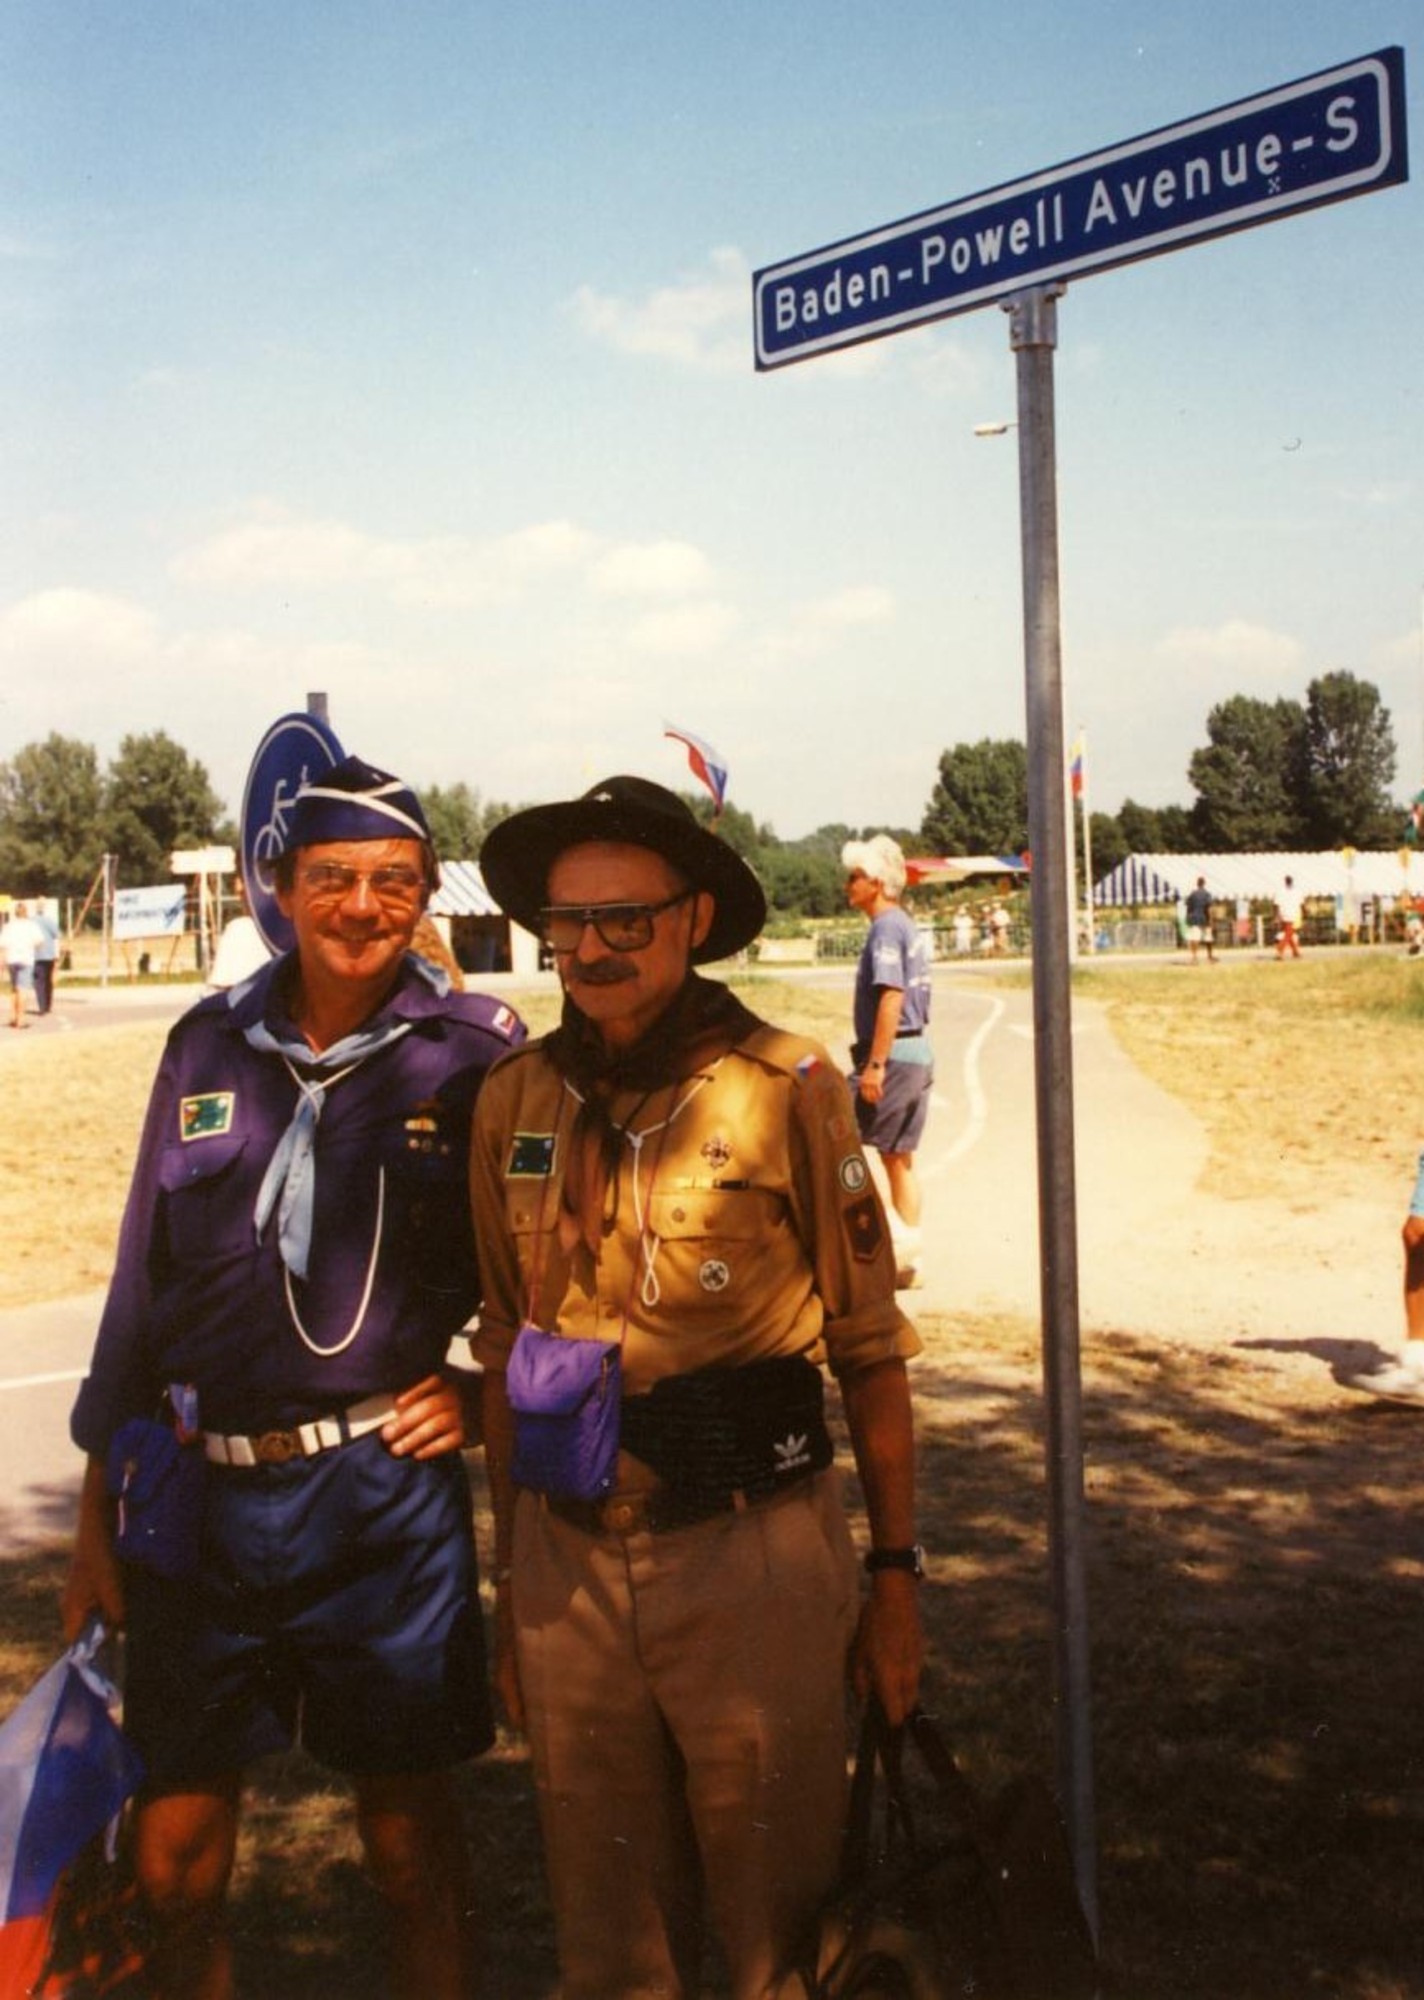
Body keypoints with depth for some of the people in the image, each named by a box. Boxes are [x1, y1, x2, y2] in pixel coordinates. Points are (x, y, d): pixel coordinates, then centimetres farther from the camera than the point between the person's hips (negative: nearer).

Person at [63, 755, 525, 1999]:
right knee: (176, 1866, 13)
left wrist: (487, 1383, -6)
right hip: (199, 1491, 3)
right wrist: (98, 1514, 9)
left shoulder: (475, 1051, -5)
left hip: (382, 1488, -2)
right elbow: (141, 1281, 8)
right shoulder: (210, 1044, 3)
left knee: (412, 1849, 11)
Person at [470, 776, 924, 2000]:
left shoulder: (785, 1088, -8)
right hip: (570, 1563, 4)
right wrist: (510, 1590, 12)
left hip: (752, 1553, -3)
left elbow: (870, 1351, -3)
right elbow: (507, 1359, 10)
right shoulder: (517, 1100, 3)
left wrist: (898, 1578, -3)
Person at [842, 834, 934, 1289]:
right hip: (920, 1053, 10)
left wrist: (874, 1064, -23)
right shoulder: (907, 928, 18)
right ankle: (907, 1259, 14)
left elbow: (891, 998, -21)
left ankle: (896, 1235, -9)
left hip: (892, 1054, -10)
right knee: (898, 1157, 12)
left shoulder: (886, 928, -12)